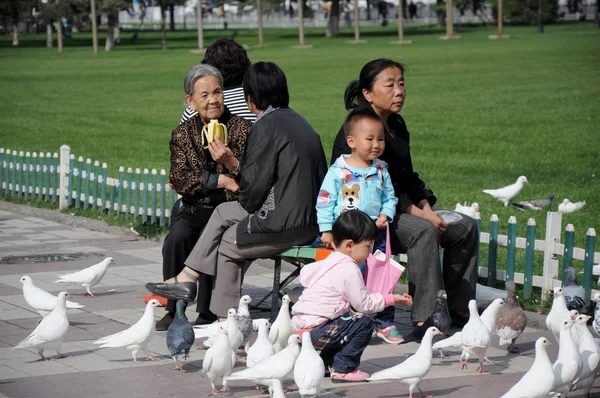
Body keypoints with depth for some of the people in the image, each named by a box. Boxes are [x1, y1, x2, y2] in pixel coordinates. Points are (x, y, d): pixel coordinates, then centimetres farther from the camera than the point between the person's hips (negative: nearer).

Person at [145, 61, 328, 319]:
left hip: (285, 225, -9)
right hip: (311, 219, 9)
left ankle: (227, 318, 21)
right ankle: (188, 278, 19)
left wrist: (247, 204, 10)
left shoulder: (266, 127, -12)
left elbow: (254, 184, -14)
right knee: (224, 212, 17)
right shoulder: (298, 121, 16)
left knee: (228, 242, 12)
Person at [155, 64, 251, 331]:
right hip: (194, 208, 2)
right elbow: (179, 181, -3)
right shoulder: (183, 134, 9)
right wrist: (221, 181, -12)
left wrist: (231, 163, -20)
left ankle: (207, 314, -18)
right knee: (178, 236, -30)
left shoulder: (241, 129, 2)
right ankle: (174, 310, -16)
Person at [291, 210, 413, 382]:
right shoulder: (349, 269, -11)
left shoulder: (329, 263, 19)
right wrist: (391, 299, 3)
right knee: (363, 323, -6)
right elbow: (363, 304, -8)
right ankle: (343, 369, -5)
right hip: (316, 331, -10)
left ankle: (327, 363, 25)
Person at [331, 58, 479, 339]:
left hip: (398, 208, 9)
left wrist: (427, 209, -1)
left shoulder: (397, 125, 12)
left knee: (465, 227, -3)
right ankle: (425, 320, -34)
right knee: (423, 231, -34)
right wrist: (418, 213, -22)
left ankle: (458, 309, -1)